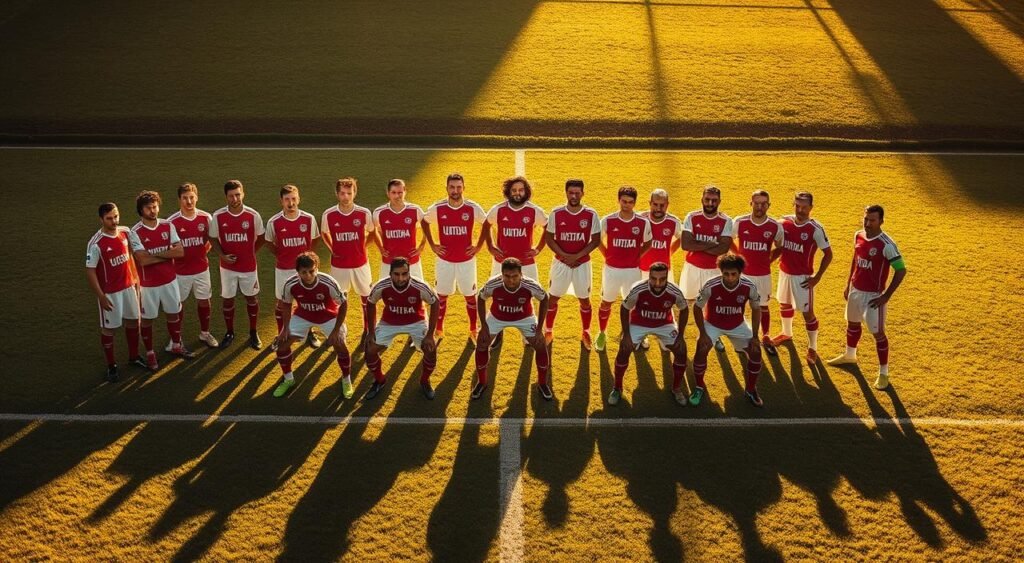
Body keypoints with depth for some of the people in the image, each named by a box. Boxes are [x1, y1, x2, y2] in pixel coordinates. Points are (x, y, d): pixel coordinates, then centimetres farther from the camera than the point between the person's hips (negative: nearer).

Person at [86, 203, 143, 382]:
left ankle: (134, 356, 38)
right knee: (108, 328, 8)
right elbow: (90, 271, -17)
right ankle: (111, 365, 22)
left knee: (133, 321, 18)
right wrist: (101, 296, -18)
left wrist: (134, 278, 14)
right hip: (109, 292, -6)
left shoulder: (125, 232, -5)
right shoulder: (96, 244, -23)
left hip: (128, 286, 6)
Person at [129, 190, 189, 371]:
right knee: (147, 319, 10)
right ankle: (150, 353, 25)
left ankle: (176, 346, 37)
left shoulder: (168, 226, -3)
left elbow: (180, 251, -11)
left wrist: (156, 254, -19)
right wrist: (168, 254, -16)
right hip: (148, 283, -4)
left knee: (173, 313, 18)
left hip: (170, 280, 4)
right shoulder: (135, 233, -14)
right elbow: (143, 260, -25)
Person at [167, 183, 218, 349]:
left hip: (202, 269, 3)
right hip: (181, 271, -2)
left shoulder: (206, 218, -8)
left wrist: (203, 252, 1)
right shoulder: (172, 221, -16)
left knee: (204, 301, 15)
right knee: (179, 304, 11)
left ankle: (205, 333, 35)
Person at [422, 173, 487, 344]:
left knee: (470, 296, 9)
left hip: (466, 260, -1)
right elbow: (424, 222, 10)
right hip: (444, 260, 1)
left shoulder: (473, 208, -12)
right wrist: (432, 245, 6)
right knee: (441, 296, 10)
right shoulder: (437, 208, -9)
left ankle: (473, 331, 25)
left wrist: (478, 246, 0)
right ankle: (439, 331, 25)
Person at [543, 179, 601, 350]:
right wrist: (565, 256, -16)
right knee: (553, 297, 9)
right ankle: (548, 332, 26)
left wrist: (576, 256, -16)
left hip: (582, 263, 0)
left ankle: (586, 334, 28)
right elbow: (549, 239, -3)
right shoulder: (556, 213, -7)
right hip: (560, 262, 1)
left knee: (584, 300, 10)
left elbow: (596, 241, -6)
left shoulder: (591, 215, -9)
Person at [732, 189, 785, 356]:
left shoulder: (775, 226, -11)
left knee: (763, 306, 15)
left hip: (763, 274, 1)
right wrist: (739, 255, 5)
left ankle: (765, 337, 31)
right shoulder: (739, 222, -13)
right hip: (742, 272, -1)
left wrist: (768, 260, 3)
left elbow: (779, 247, 9)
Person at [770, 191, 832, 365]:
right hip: (784, 272, 5)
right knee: (784, 304, 23)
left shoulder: (815, 230, -19)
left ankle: (812, 349, 13)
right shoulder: (785, 222, -5)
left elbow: (828, 254, -12)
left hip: (803, 276, -5)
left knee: (807, 312, -1)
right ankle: (787, 334, 48)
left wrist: (817, 278, -13)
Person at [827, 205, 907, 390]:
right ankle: (849, 355, 49)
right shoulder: (858, 236, -1)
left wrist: (886, 296, -18)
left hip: (873, 295, -7)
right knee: (852, 323, 25)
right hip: (855, 290, 7)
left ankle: (883, 373, 10)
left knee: (878, 333, -2)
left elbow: (901, 270, -19)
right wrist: (848, 284, 15)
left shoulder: (886, 244, -23)